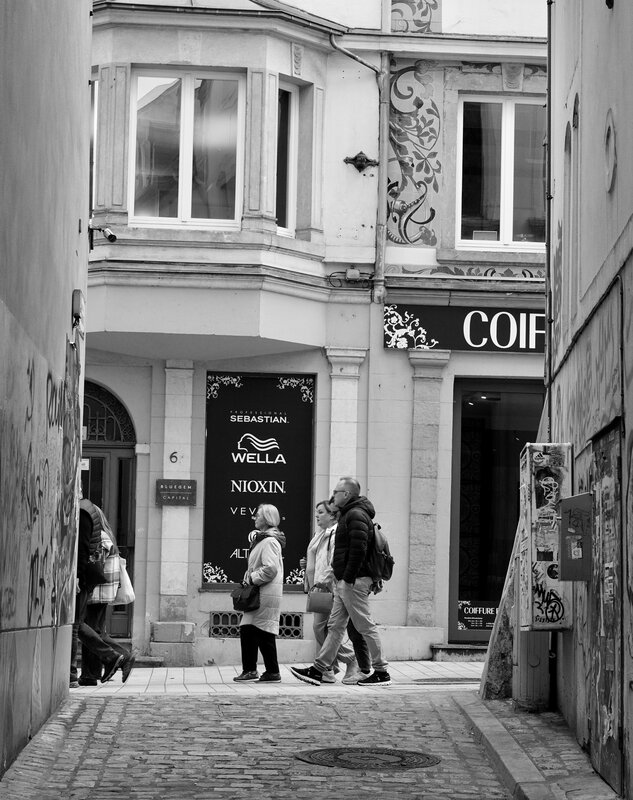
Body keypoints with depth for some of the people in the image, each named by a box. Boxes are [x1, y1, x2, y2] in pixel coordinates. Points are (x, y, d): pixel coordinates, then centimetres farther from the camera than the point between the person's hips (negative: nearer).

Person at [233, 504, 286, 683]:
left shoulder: (269, 541, -14)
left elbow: (271, 568, -24)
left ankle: (273, 672, 0)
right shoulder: (260, 539, 19)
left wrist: (252, 578, -14)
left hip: (267, 594, -10)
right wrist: (250, 577, 11)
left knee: (264, 633, -6)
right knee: (247, 630, 9)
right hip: (257, 594, 10)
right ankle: (249, 670, 15)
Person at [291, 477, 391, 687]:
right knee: (335, 626, 9)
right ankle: (318, 671, 10)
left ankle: (381, 673, -1)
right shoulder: (349, 514, 20)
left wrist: (347, 579, -22)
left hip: (354, 582, -11)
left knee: (365, 626, -6)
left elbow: (358, 550, -23)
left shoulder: (356, 515, -13)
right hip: (345, 582, 11)